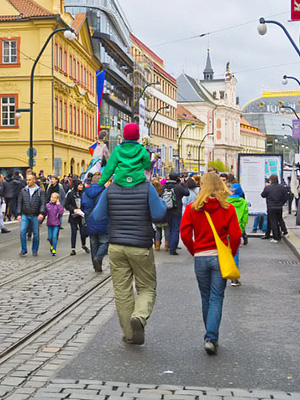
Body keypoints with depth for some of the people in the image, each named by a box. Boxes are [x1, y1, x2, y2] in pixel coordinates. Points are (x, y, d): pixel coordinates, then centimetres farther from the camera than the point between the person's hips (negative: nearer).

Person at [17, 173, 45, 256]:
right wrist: (19, 214, 1)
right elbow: (19, 202, 9)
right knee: (22, 231, -13)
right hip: (25, 215, 1)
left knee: (36, 234, 3)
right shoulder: (23, 191, 6)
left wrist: (41, 213, -19)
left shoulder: (40, 191, 1)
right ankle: (24, 250, -3)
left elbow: (42, 203, -5)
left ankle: (34, 251, 17)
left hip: (35, 216, -1)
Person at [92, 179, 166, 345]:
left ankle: (129, 334, 12)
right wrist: (162, 203, 10)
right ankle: (139, 317, -17)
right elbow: (158, 215, -10)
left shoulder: (110, 189, 3)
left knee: (122, 291, 8)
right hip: (141, 247, -2)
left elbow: (98, 216, 5)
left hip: (116, 247, 2)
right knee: (147, 288, 11)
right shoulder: (147, 188, -6)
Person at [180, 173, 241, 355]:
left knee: (206, 299, 16)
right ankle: (211, 338, -8)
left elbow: (185, 233, -7)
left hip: (200, 258, 1)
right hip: (220, 258, -1)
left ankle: (211, 337, 27)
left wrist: (194, 251, 7)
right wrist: (231, 254, 7)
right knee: (216, 299, 4)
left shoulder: (192, 208, -4)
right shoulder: (228, 208, -4)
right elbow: (235, 235, -9)